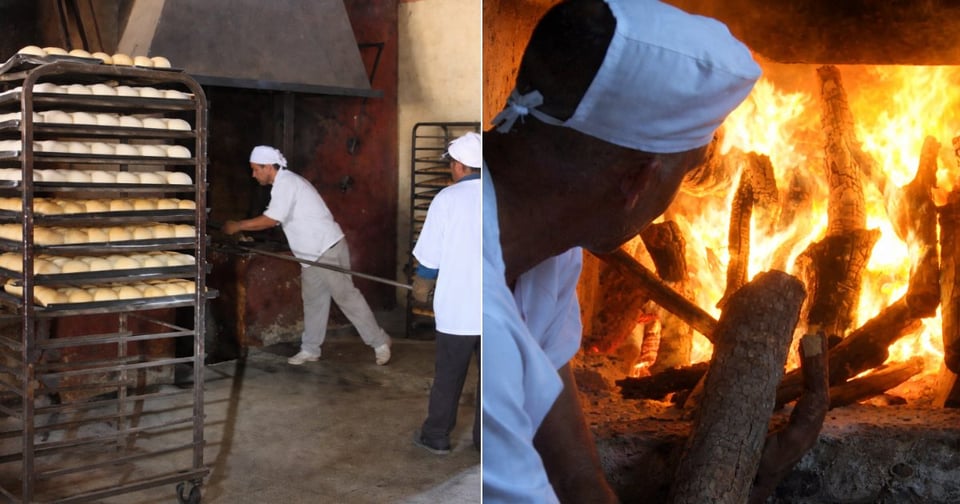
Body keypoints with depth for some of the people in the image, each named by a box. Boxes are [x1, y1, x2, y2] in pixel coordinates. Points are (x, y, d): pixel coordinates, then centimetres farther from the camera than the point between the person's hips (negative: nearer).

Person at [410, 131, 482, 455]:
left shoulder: (448, 198, -8)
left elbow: (429, 255, -4)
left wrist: (421, 286, 13)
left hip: (457, 308, -2)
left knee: (448, 377, 10)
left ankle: (436, 437, 20)